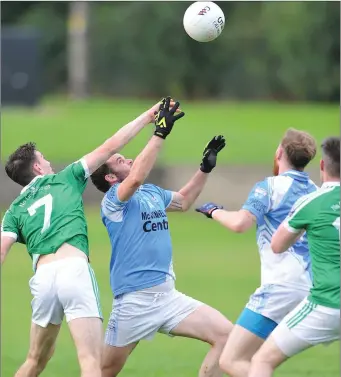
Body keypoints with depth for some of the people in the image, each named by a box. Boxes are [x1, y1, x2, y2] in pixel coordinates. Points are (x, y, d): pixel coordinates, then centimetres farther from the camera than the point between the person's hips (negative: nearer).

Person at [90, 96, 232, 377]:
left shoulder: (152, 193, 15)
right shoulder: (113, 199, -8)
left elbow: (183, 201, 35)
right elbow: (136, 177, -30)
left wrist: (206, 167, 22)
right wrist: (161, 133, -30)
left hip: (168, 297, 7)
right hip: (133, 302, -7)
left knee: (225, 334, -9)